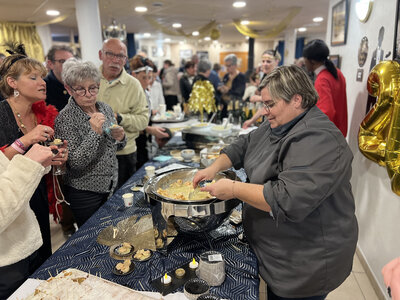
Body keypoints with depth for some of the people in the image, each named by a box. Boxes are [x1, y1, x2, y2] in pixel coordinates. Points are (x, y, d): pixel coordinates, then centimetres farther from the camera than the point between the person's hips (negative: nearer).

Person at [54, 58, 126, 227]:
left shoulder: (105, 108, 2)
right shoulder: (65, 118, -17)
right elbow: (75, 163, -22)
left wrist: (120, 138, -9)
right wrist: (95, 132, -31)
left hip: (110, 186, 6)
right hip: (85, 193, -6)